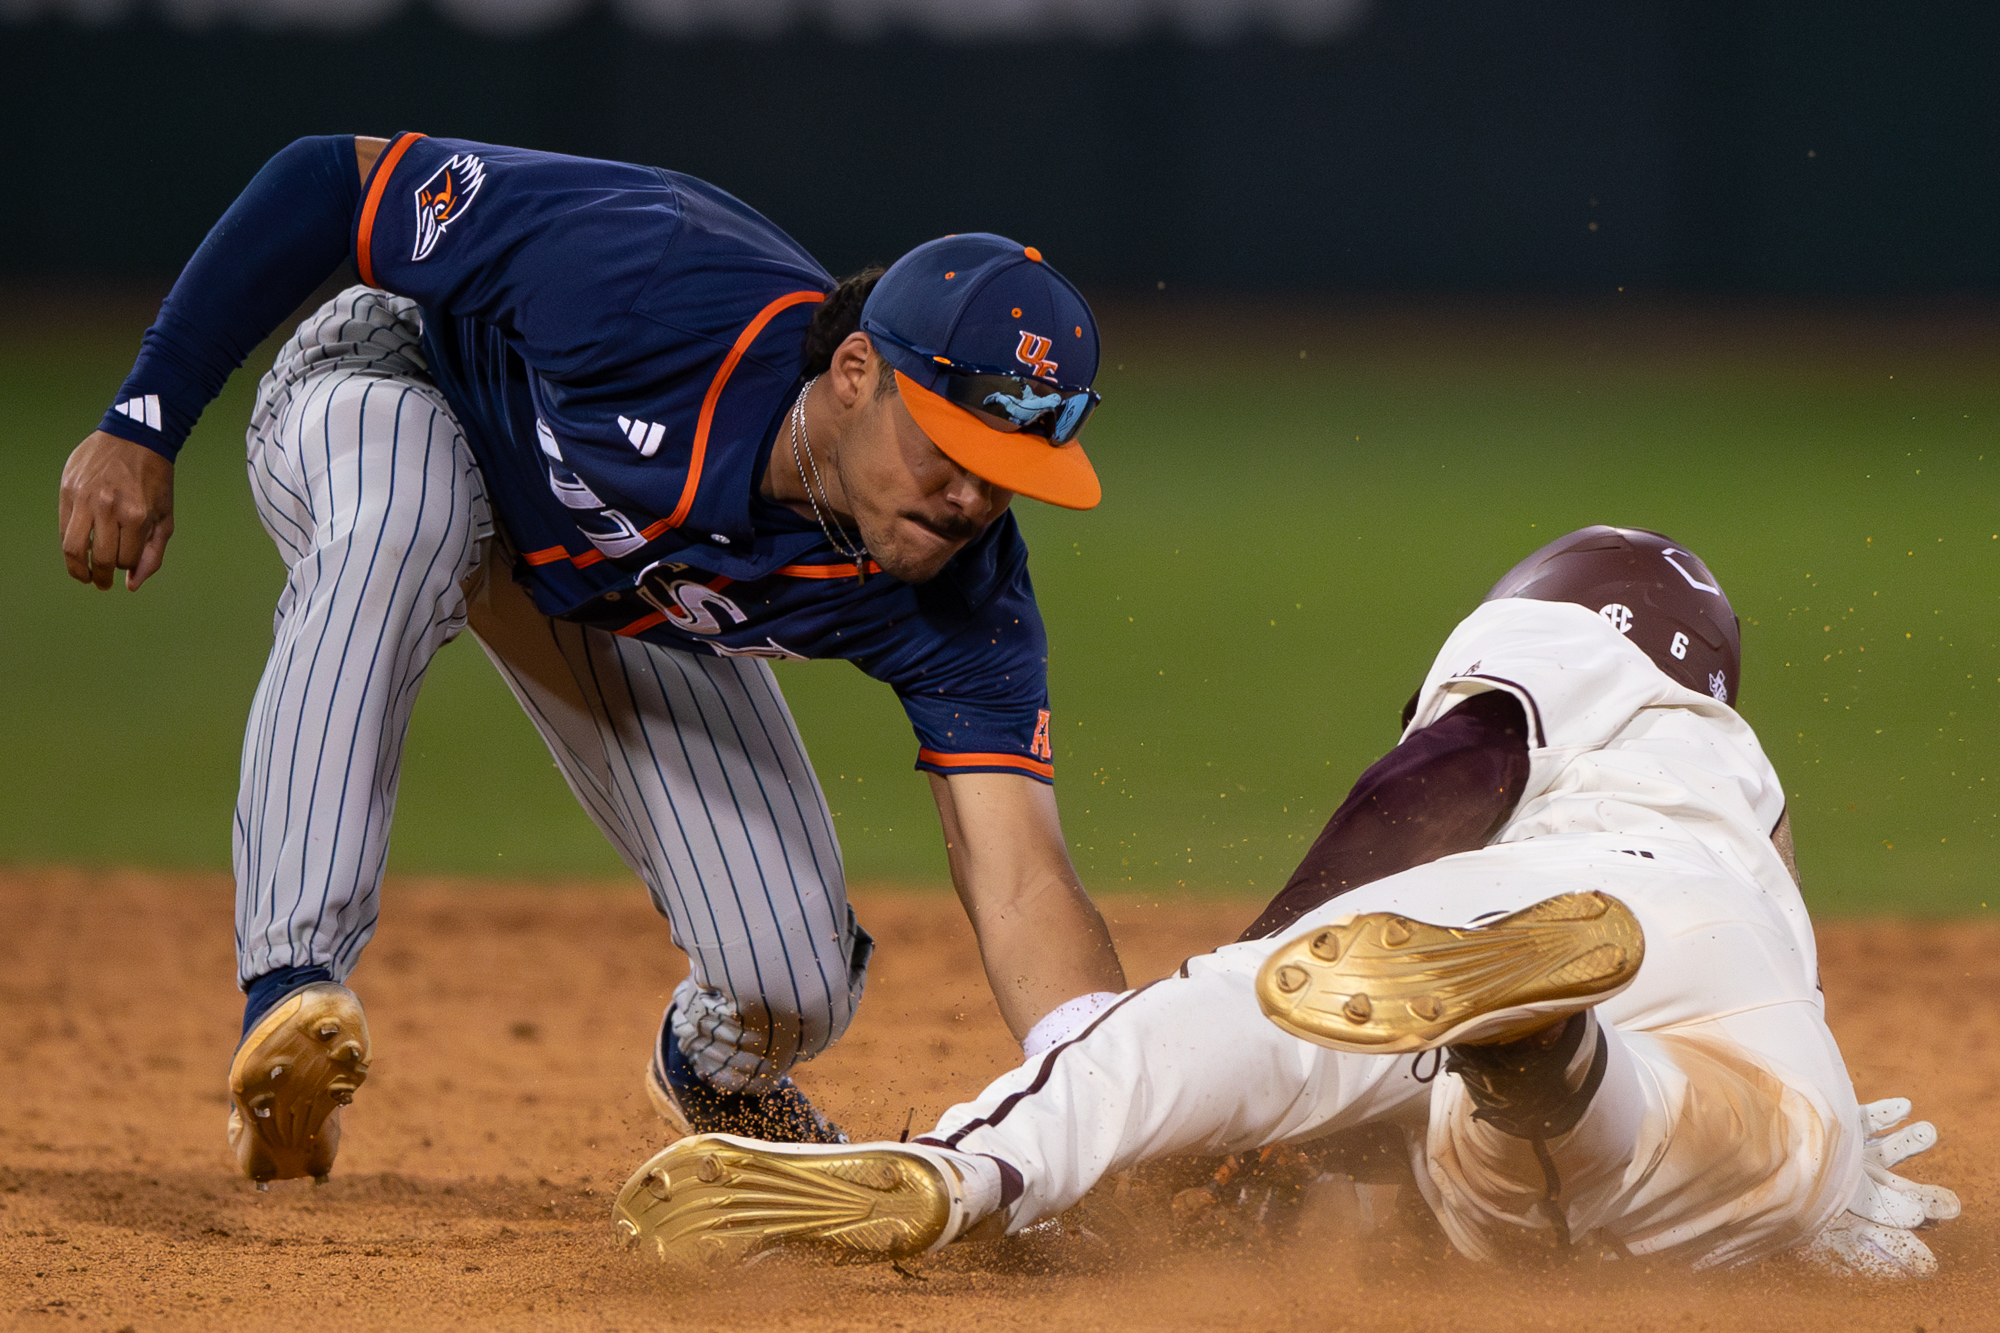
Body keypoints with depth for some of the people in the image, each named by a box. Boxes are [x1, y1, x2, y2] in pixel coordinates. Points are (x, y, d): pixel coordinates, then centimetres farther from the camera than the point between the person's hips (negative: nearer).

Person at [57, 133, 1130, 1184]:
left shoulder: (958, 589, -31)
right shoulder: (652, 285, -41)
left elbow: (1017, 879, -35)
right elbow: (328, 183, -31)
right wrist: (140, 428, -30)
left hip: (621, 611, 3)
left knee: (792, 992, -12)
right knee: (402, 523, -43)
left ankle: (714, 1074, 28)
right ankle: (287, 1000, -41)